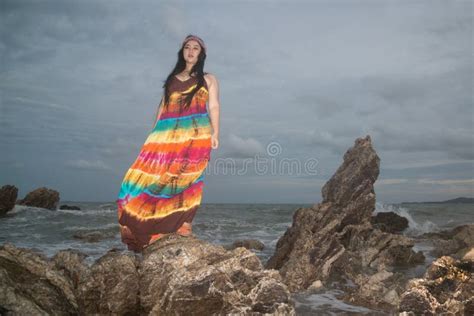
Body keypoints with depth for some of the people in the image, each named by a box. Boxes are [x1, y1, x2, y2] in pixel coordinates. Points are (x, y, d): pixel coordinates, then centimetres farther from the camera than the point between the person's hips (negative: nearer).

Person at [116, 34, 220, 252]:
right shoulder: (171, 80, 24)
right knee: (155, 174, -10)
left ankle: (181, 226, -7)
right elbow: (162, 107, 20)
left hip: (196, 134, -2)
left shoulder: (208, 79, 17)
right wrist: (154, 134, 10)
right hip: (168, 134, 3)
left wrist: (214, 133, -8)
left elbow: (213, 106, 6)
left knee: (186, 179, -9)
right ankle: (156, 227, -7)